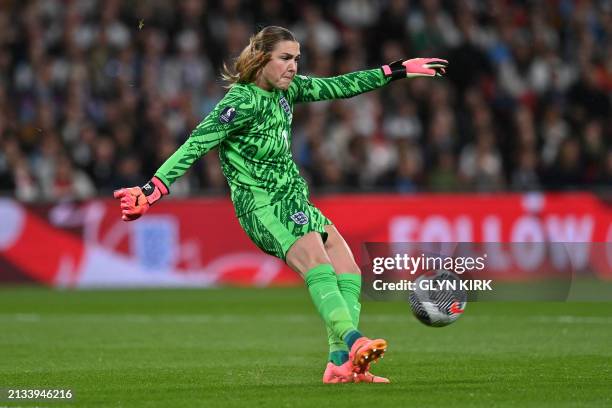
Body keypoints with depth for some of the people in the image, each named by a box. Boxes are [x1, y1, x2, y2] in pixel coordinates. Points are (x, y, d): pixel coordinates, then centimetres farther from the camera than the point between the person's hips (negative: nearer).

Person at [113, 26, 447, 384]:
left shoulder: (287, 89, 8)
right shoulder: (241, 102, -16)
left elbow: (338, 87, 19)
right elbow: (196, 145, -22)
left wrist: (398, 71, 20)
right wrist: (152, 191, -32)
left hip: (294, 201, 9)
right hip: (261, 206, -9)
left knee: (349, 271, -5)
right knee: (317, 264, -30)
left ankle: (341, 363, -13)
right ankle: (352, 340, -49)